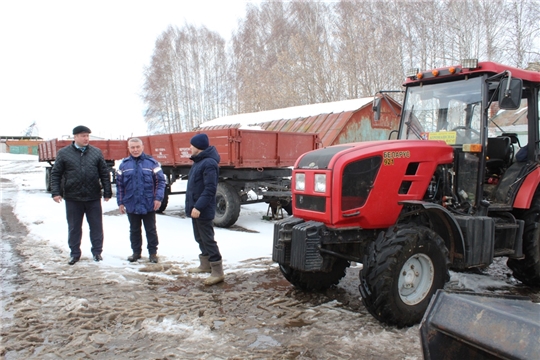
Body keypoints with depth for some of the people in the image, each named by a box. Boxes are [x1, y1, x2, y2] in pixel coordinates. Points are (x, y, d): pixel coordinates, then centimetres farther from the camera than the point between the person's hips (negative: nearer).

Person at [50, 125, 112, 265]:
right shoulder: (64, 153, 1)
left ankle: (97, 251, 21)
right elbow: (55, 174, 2)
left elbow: (104, 173, 5)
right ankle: (75, 253, 23)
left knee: (96, 226, 8)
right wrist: (56, 192, -8)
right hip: (72, 197, 0)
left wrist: (107, 192, 2)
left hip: (93, 197, 1)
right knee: (74, 227, 10)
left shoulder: (96, 152, 4)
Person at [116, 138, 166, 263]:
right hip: (131, 205, 3)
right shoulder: (124, 164, 5)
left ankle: (153, 252, 17)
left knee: (151, 230, 7)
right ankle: (136, 252, 26)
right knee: (134, 230, 14)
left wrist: (158, 198, -13)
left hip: (148, 204, -2)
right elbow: (119, 185, 7)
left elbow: (161, 181, -4)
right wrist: (120, 202, 3)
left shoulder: (151, 162, -3)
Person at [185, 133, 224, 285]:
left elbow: (210, 189, -25)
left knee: (208, 240, -7)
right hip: (196, 208, 10)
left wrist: (199, 207, -28)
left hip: (203, 210, -10)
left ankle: (217, 272, -2)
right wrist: (192, 206, 17)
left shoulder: (209, 163, -19)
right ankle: (205, 265, 32)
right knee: (200, 238, 19)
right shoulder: (199, 162, 13)